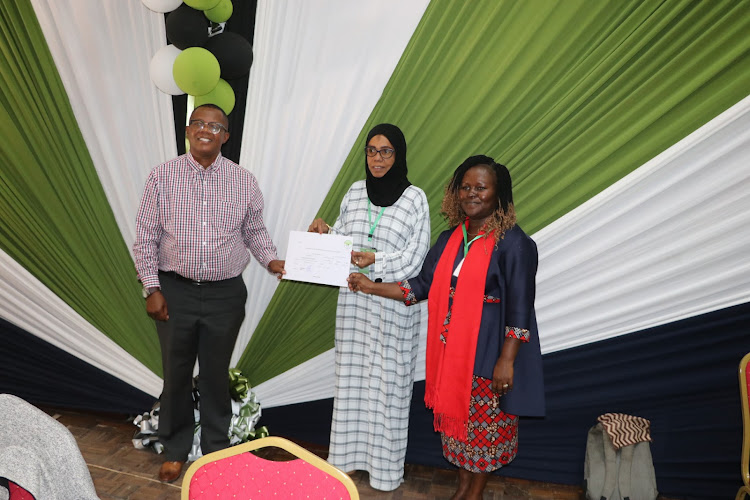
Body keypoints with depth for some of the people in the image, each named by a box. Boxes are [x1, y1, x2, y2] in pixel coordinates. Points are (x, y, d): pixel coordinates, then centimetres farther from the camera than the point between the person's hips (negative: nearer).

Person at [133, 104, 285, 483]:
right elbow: (146, 238, 1)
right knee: (176, 373, 13)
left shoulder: (244, 181, 0)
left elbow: (255, 232, 9)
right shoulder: (162, 176, -1)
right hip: (175, 291, 0)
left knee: (216, 374, 13)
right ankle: (175, 449, 34)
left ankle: (216, 449, 33)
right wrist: (152, 288, -3)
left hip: (225, 294, 0)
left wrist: (271, 260, -9)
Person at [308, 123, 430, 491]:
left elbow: (416, 255, -11)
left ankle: (386, 464, 20)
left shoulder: (415, 198, -6)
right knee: (351, 375, 12)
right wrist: (324, 232, -9)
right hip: (353, 300, 4)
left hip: (394, 305, -4)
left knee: (388, 380, 4)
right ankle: (349, 453, 29)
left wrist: (375, 260, -24)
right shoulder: (355, 192, 7)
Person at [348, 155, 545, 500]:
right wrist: (372, 287, 6)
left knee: (483, 422, 8)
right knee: (454, 416, 16)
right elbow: (423, 285, 9)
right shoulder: (450, 238, 7)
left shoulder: (513, 243, -13)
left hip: (488, 352, -6)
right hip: (451, 348, 6)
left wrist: (507, 360, -17)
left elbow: (519, 309, -14)